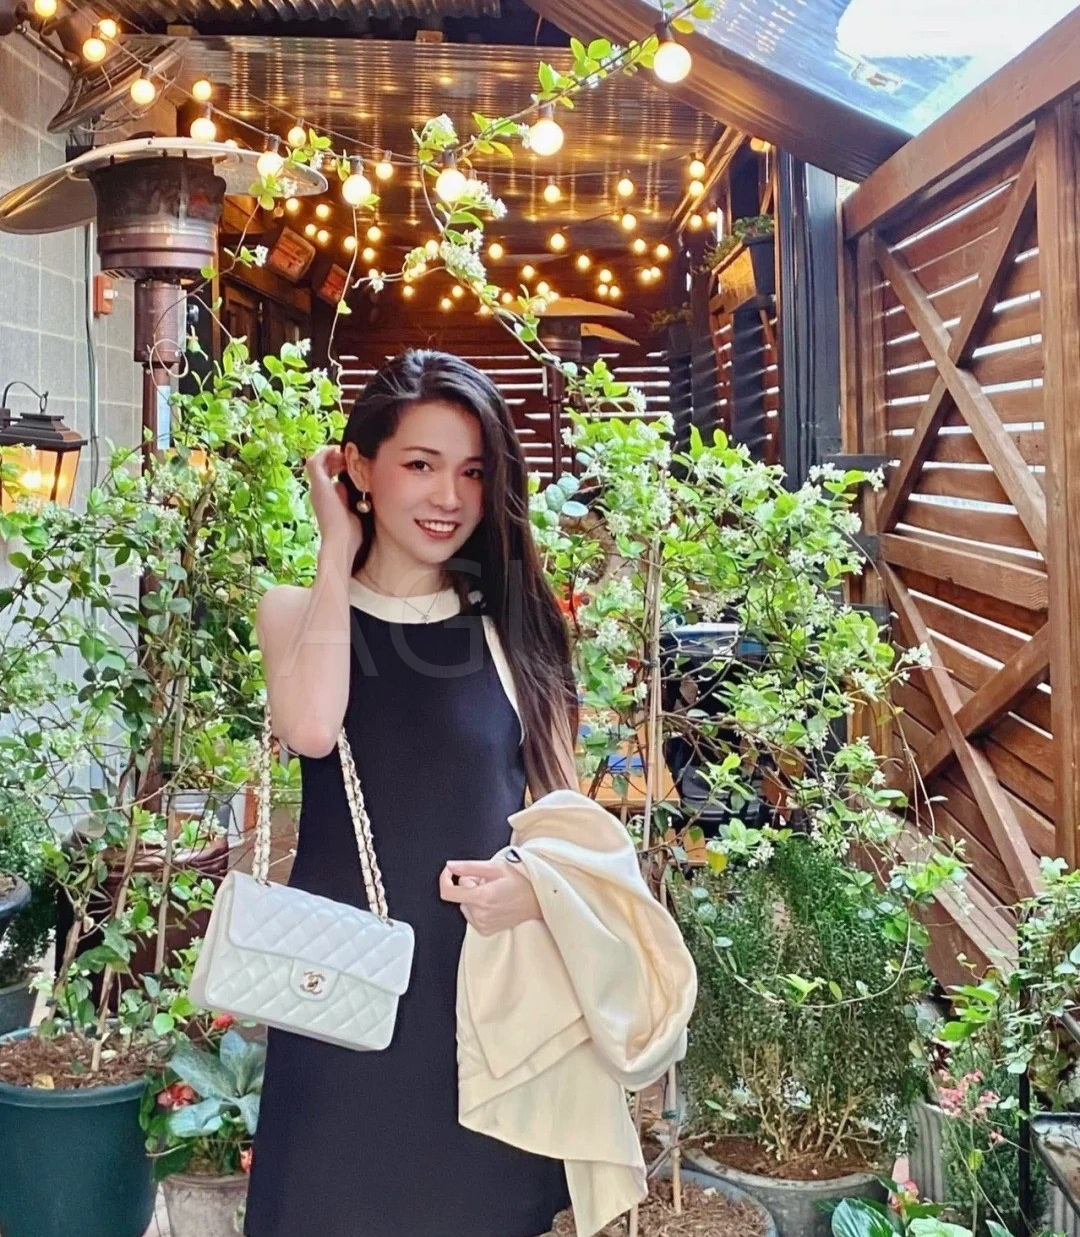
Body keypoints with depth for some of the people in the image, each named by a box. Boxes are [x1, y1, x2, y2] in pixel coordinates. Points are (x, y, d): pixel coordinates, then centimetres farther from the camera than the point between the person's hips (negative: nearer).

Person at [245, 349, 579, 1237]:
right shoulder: (301, 610, 2)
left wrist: (538, 886, -16)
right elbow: (312, 729, -21)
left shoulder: (512, 624, 5)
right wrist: (337, 550, -10)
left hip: (493, 974, 1)